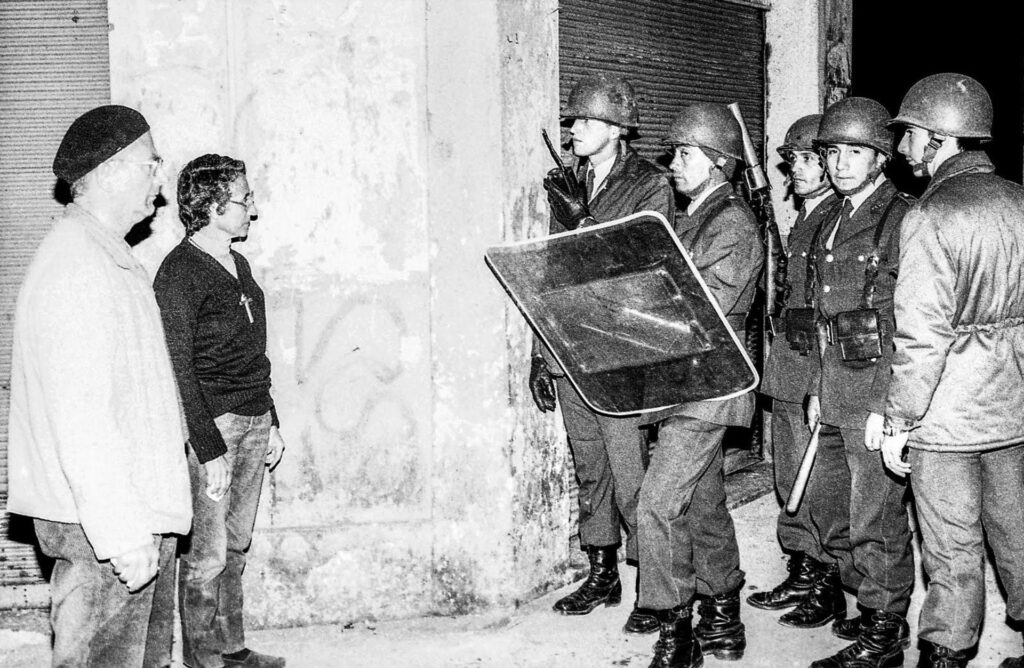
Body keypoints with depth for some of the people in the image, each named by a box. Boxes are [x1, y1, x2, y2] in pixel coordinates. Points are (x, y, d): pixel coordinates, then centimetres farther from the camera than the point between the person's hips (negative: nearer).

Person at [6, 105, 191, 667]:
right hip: (100, 532, -10)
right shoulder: (74, 267, -18)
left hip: (139, 515, 11)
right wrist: (122, 534, -25)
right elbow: (80, 418, -24)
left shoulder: (110, 259, 16)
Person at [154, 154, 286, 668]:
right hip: (211, 424, -8)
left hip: (253, 420, 8)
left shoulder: (238, 265, 14)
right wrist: (209, 450, -19)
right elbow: (179, 368, -16)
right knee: (207, 555, -1)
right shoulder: (180, 271, -12)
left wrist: (271, 424, 19)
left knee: (236, 545, 15)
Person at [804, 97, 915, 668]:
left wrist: (890, 407, -19)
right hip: (836, 382, 8)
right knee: (838, 503, 18)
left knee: (876, 516, -2)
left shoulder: (902, 219, -12)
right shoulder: (835, 222, 14)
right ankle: (842, 587, 35)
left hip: (878, 384, -8)